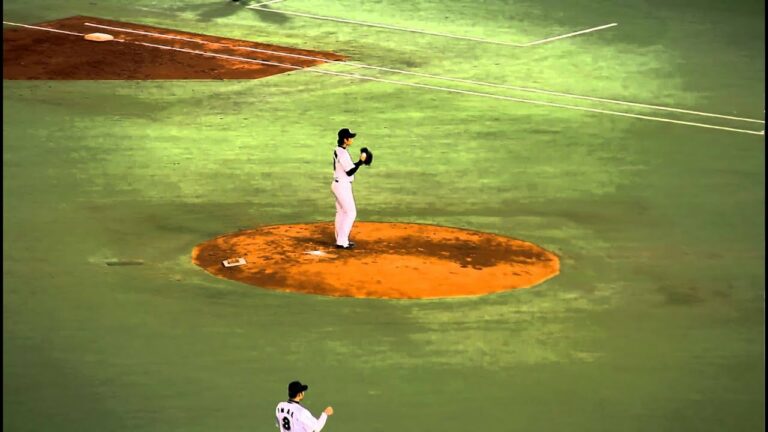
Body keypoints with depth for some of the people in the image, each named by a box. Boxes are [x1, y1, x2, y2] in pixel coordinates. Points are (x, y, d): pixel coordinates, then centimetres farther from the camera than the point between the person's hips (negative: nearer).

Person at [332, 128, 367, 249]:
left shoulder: (338, 150, 8)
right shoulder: (342, 153, -22)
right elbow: (350, 172, -22)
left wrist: (359, 162, 7)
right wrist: (360, 161, -20)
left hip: (339, 184, 10)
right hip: (343, 186, -10)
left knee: (341, 212, 15)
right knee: (351, 213, -5)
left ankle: (341, 239, 22)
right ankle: (342, 241, -5)